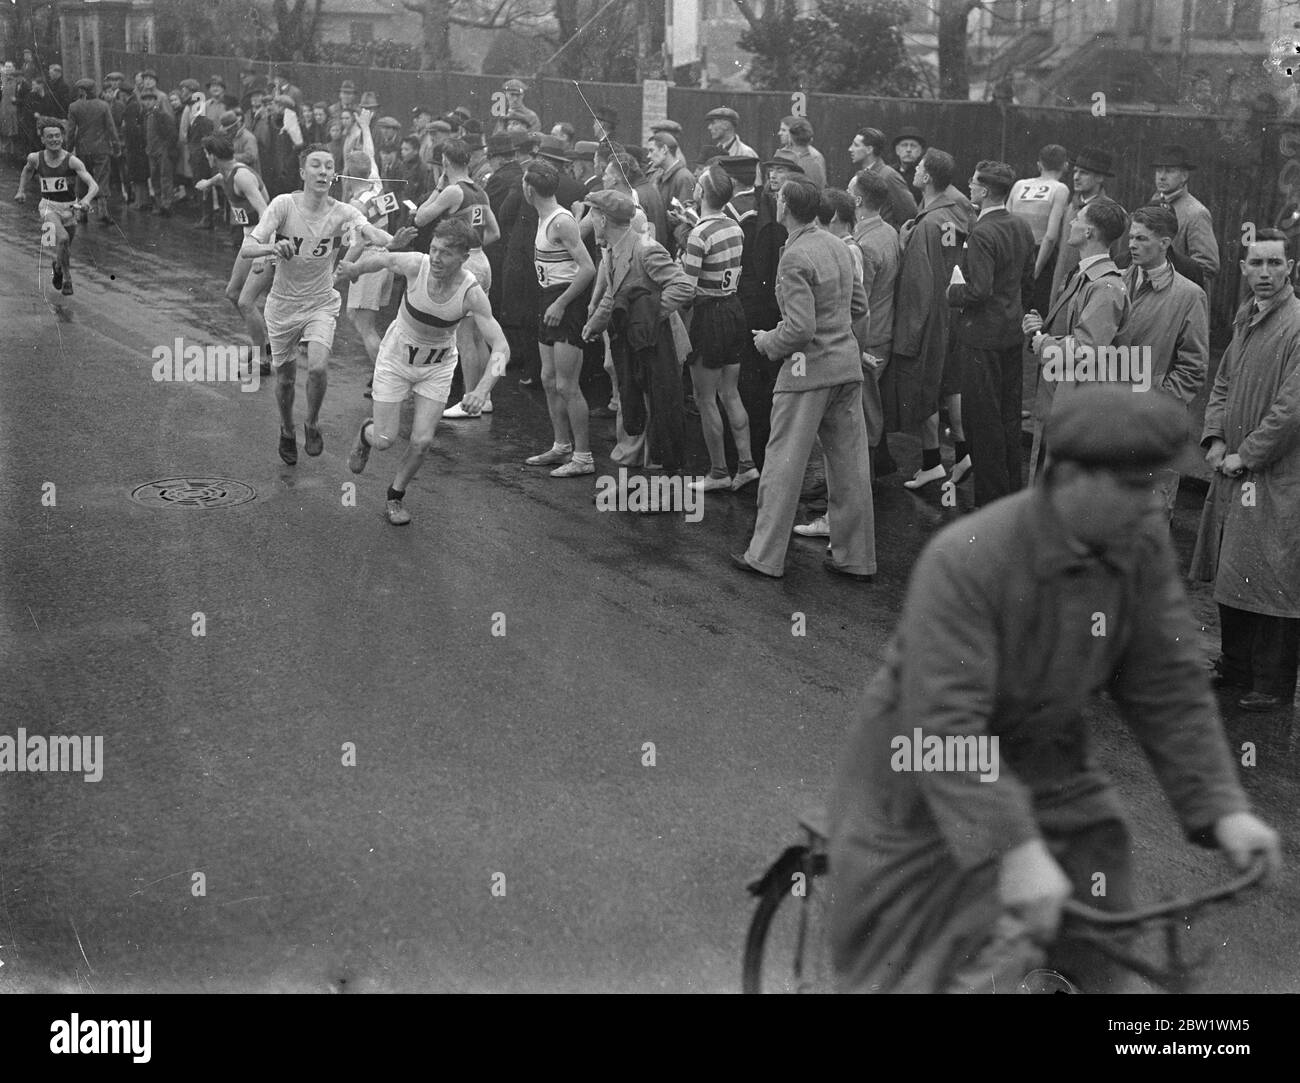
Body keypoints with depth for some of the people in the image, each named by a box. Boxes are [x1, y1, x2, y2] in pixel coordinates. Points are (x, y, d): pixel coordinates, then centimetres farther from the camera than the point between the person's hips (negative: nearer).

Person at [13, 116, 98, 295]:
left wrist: (86, 199, -43)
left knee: (65, 248, 15)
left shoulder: (72, 161, -16)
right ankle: (67, 279, -10)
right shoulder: (35, 158, -7)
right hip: (48, 206, 0)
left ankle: (58, 267, 51)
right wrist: (21, 190, 15)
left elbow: (94, 185, -25)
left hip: (69, 208, 1)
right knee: (62, 239, -27)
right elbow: (27, 170, 20)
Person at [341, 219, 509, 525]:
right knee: (384, 441, -1)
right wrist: (353, 270, 16)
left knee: (421, 442, -7)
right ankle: (366, 433, 38)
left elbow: (501, 347, -32)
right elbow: (379, 258, -4)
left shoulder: (472, 293, -29)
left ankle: (396, 496, 22)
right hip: (395, 359, 0)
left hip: (438, 367, 0)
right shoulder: (415, 265, -27)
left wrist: (483, 389, -48)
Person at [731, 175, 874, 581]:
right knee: (849, 467, 11)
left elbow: (800, 328, -22)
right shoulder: (838, 246, 8)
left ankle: (765, 557, 12)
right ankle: (856, 558, 18)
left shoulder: (795, 258, -17)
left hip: (808, 369, -8)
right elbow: (858, 305, 15)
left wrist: (768, 342, -5)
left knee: (783, 465, 3)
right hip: (848, 364, 8)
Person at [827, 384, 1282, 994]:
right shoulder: (963, 559, -29)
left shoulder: (1143, 548, -12)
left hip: (1044, 766, 5)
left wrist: (1223, 807, -12)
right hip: (930, 791, -5)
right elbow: (945, 724, -34)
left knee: (1099, 957, 4)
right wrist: (1016, 850, -40)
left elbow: (1171, 690, -4)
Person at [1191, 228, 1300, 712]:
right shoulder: (1245, 317, 10)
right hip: (1234, 472, 8)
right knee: (1230, 576, 16)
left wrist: (1246, 455, -14)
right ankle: (1235, 667, 31)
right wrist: (1215, 439, 4)